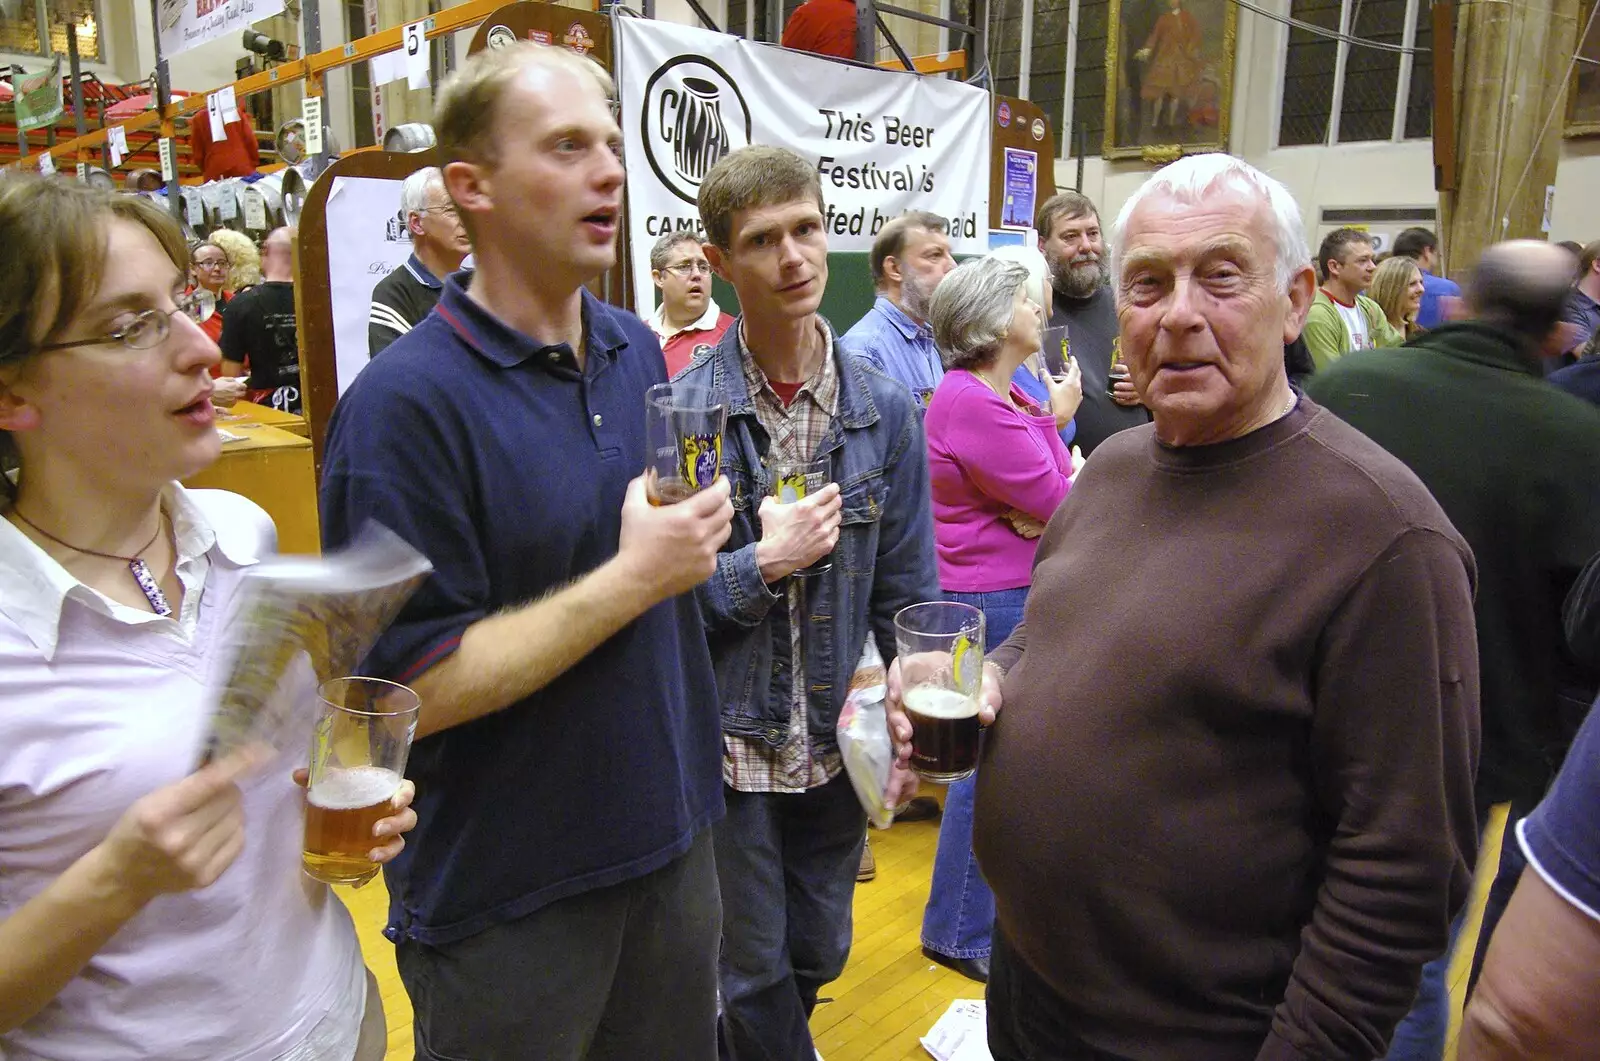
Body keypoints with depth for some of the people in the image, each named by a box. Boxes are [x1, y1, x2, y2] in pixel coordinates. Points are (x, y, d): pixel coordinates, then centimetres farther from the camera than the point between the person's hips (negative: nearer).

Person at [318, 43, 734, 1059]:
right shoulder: (407, 402, -20)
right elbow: (410, 689, -23)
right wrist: (634, 578, -23)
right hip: (503, 898, -6)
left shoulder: (638, 351, 2)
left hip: (673, 840, 6)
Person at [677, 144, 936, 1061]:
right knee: (754, 976, 14)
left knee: (818, 958, 22)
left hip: (838, 743, 3)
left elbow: (908, 591, 2)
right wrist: (761, 564, -21)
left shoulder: (886, 409, -3)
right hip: (726, 745, -3)